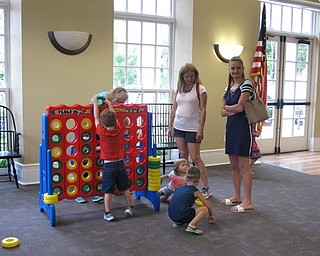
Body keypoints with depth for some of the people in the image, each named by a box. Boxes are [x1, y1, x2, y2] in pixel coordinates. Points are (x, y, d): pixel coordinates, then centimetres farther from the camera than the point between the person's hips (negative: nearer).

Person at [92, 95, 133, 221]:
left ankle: (108, 213, 4)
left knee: (108, 191, 2)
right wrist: (109, 104, 25)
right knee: (125, 188, 16)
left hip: (109, 165, -3)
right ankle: (129, 207, 23)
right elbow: (114, 117, 13)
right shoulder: (118, 130, -3)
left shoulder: (102, 132, -11)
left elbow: (96, 118, 2)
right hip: (120, 163, 4)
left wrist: (95, 103, 13)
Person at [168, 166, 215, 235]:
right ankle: (191, 225, -11)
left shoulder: (178, 188, 16)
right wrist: (211, 216, 34)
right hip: (182, 216, -6)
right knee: (205, 209, 5)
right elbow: (208, 206, 13)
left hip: (171, 216, 6)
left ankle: (178, 223, 17)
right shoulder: (195, 191, 4)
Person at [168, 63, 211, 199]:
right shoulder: (179, 89, 10)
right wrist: (170, 125, 9)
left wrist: (201, 129, -14)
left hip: (193, 128, -5)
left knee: (195, 157, -6)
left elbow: (203, 110, -9)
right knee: (183, 156, 10)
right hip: (179, 126, 5)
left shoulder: (200, 89, -5)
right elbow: (174, 109, 13)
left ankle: (206, 187, 2)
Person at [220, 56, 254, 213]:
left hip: (243, 127, -8)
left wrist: (227, 107, 0)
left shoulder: (246, 84, -8)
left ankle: (248, 202, 3)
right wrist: (234, 110, -10)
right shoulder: (229, 88, 15)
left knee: (243, 166, -5)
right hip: (231, 127, 8)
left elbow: (239, 107, -18)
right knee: (234, 165, 14)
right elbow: (223, 112, 8)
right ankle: (236, 197, 26)